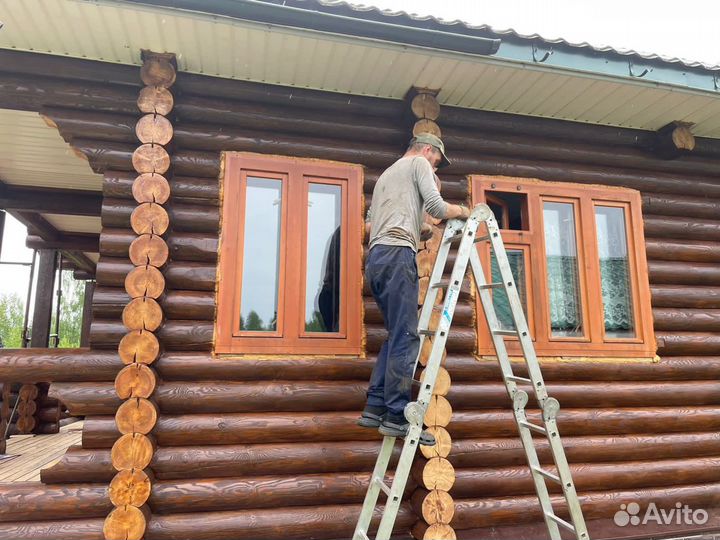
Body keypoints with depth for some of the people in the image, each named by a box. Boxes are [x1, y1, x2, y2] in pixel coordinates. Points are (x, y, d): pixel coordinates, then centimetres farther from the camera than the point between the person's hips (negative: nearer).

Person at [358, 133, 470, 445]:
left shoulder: (385, 175, 34)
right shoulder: (418, 163, 10)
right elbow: (436, 207, -4)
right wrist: (464, 211, 15)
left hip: (375, 257, 9)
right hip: (397, 255, -8)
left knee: (397, 335, 11)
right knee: (405, 337, -10)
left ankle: (374, 408, 8)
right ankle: (395, 416, -10)